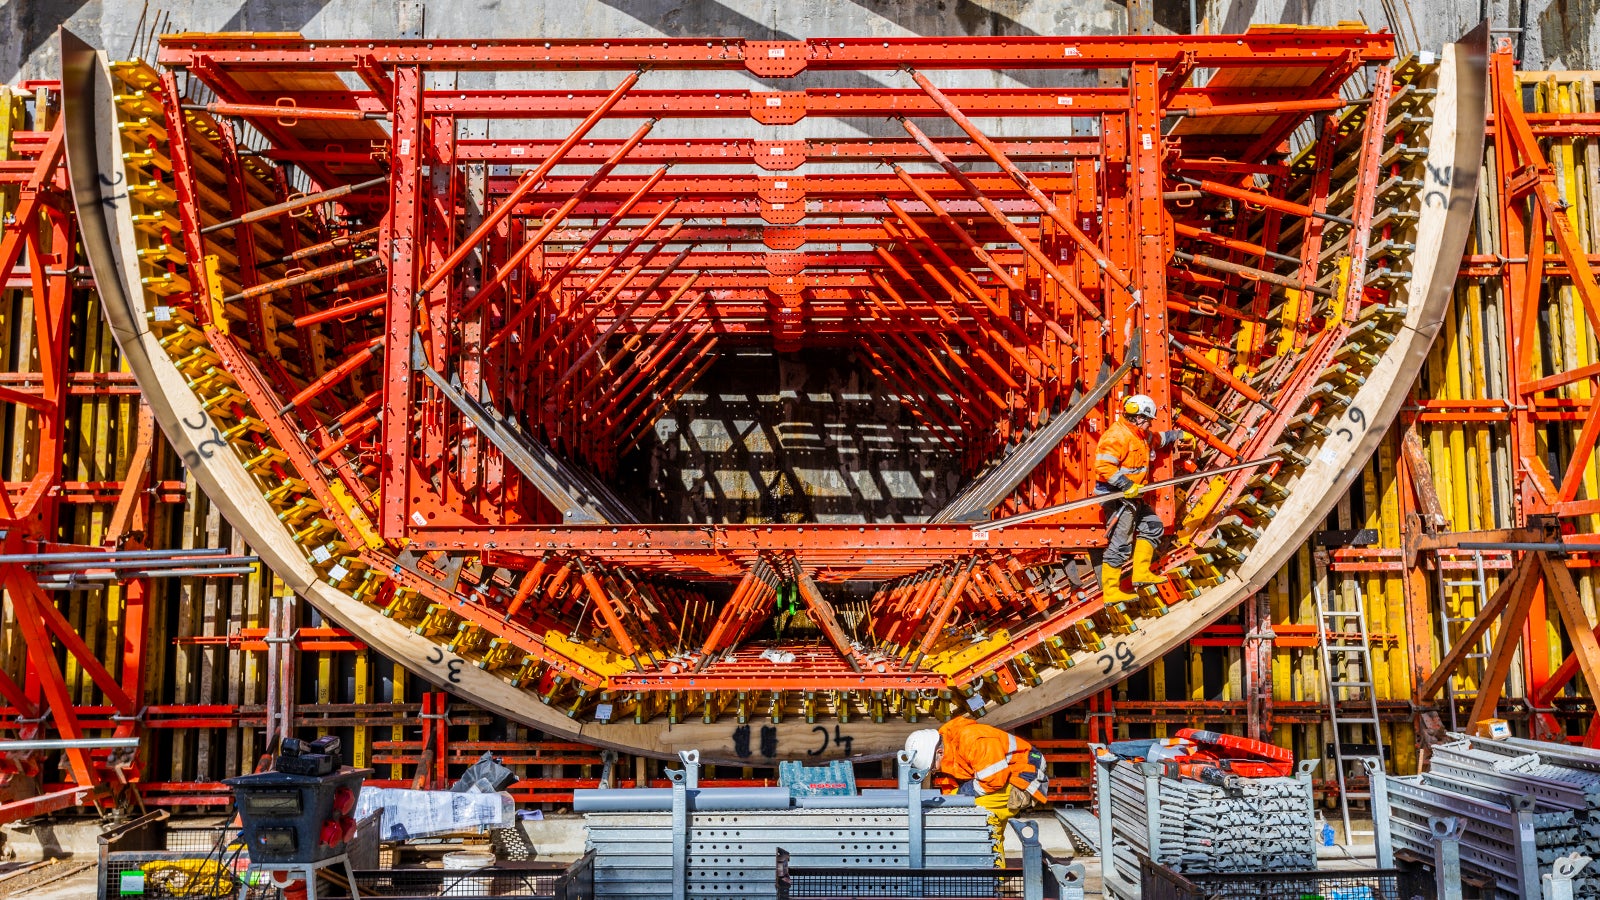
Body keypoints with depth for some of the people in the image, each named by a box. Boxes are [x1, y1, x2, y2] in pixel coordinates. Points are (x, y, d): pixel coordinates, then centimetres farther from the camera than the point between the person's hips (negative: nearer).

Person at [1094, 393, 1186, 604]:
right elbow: (1103, 467, -28)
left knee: (1153, 527, 19)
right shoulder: (1117, 435, -19)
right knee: (1120, 545, -8)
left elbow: (1158, 438, 37)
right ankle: (1110, 591, -2)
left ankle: (1141, 573, 24)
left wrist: (1178, 435, 47)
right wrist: (1127, 485, -28)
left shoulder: (1139, 435, 13)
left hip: (1131, 497, 11)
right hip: (1116, 497, -11)